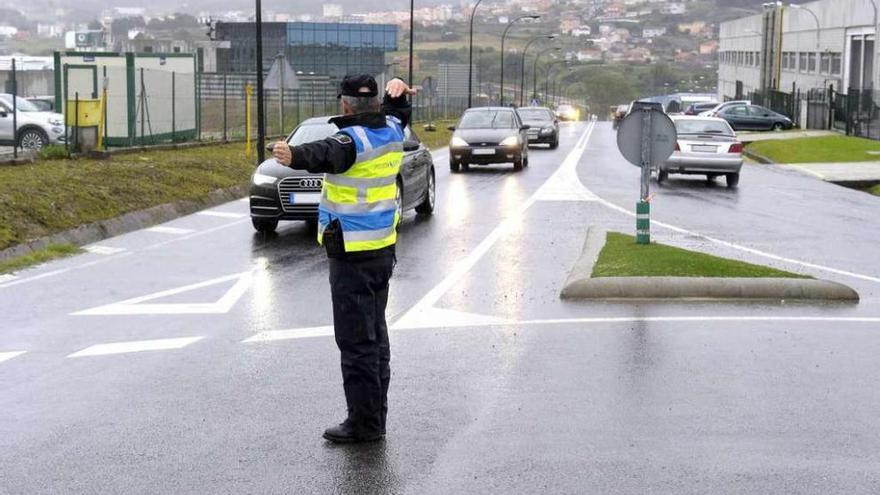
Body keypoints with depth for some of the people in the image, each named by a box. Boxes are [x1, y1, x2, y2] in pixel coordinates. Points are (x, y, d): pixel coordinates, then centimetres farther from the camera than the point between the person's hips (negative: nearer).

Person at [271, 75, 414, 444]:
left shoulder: (354, 140, -19)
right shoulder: (392, 131, 5)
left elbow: (324, 155, -42)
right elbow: (399, 112, 30)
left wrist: (294, 156, -58)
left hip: (352, 257, -9)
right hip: (383, 250, 9)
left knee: (356, 340, -4)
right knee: (376, 335, 17)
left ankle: (364, 422, -2)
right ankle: (376, 416, 25)